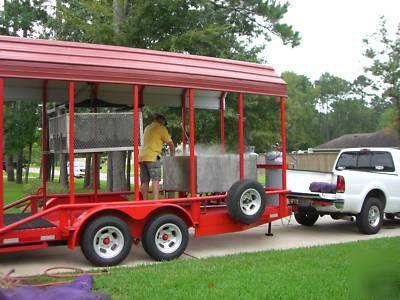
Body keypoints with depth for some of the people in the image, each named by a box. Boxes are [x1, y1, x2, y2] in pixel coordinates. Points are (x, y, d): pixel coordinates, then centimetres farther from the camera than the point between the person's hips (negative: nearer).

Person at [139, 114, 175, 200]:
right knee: (155, 180, -10)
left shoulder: (147, 127, 23)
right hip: (152, 157, -7)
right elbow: (170, 143, 3)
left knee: (144, 181, 8)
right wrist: (172, 153, 21)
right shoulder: (161, 128, 1)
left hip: (142, 157, 7)